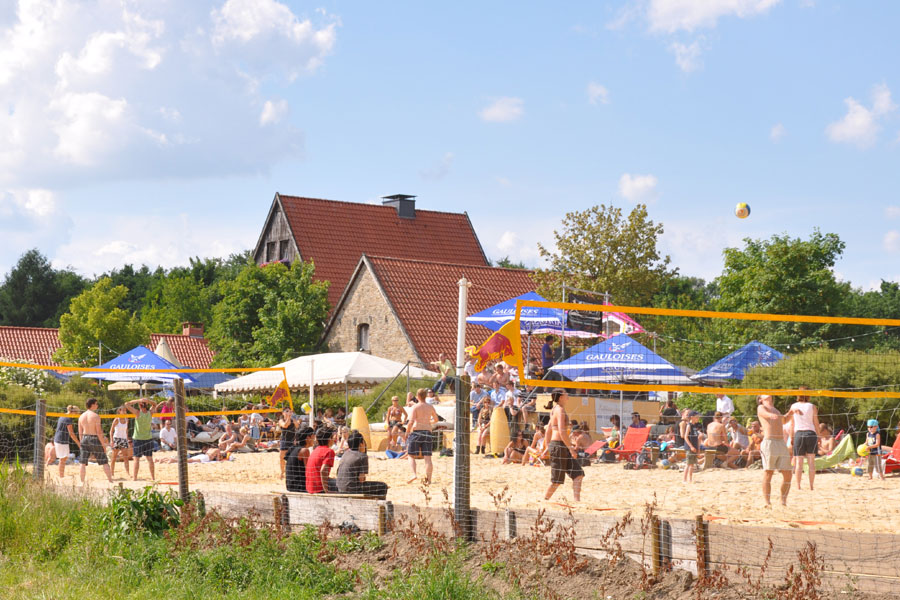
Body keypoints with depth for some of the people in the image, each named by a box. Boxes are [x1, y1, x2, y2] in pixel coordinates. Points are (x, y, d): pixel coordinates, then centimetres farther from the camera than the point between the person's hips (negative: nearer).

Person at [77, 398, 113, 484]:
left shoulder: (81, 416, 6)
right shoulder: (95, 416, -11)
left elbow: (80, 432, 9)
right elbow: (99, 431, -14)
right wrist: (103, 443, -9)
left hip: (85, 439, 5)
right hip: (95, 439, -5)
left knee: (83, 463, 8)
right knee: (104, 462, 4)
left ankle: (82, 482, 5)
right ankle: (110, 481, 6)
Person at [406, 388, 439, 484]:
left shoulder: (415, 407, -6)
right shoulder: (430, 407, 8)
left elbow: (411, 422, -15)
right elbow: (436, 419, 23)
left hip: (416, 431, -4)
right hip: (427, 432, 4)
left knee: (411, 455, 4)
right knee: (427, 457, 2)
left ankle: (414, 474, -16)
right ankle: (428, 479, 0)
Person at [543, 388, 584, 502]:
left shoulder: (555, 410, 17)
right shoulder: (560, 410, -13)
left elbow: (549, 430, 22)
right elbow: (562, 431, -21)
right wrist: (570, 447, -20)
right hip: (559, 445, -10)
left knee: (578, 474, 4)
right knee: (557, 479, -2)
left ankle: (577, 501, -2)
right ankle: (545, 500, 8)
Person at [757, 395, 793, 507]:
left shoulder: (775, 409, 27)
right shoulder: (761, 408, 6)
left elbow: (783, 420, 43)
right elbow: (767, 414, -13)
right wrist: (773, 416, -28)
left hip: (782, 443, 7)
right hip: (769, 442, -7)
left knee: (787, 474, 1)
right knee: (768, 473, -8)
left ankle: (783, 501, 11)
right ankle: (767, 503, -5)